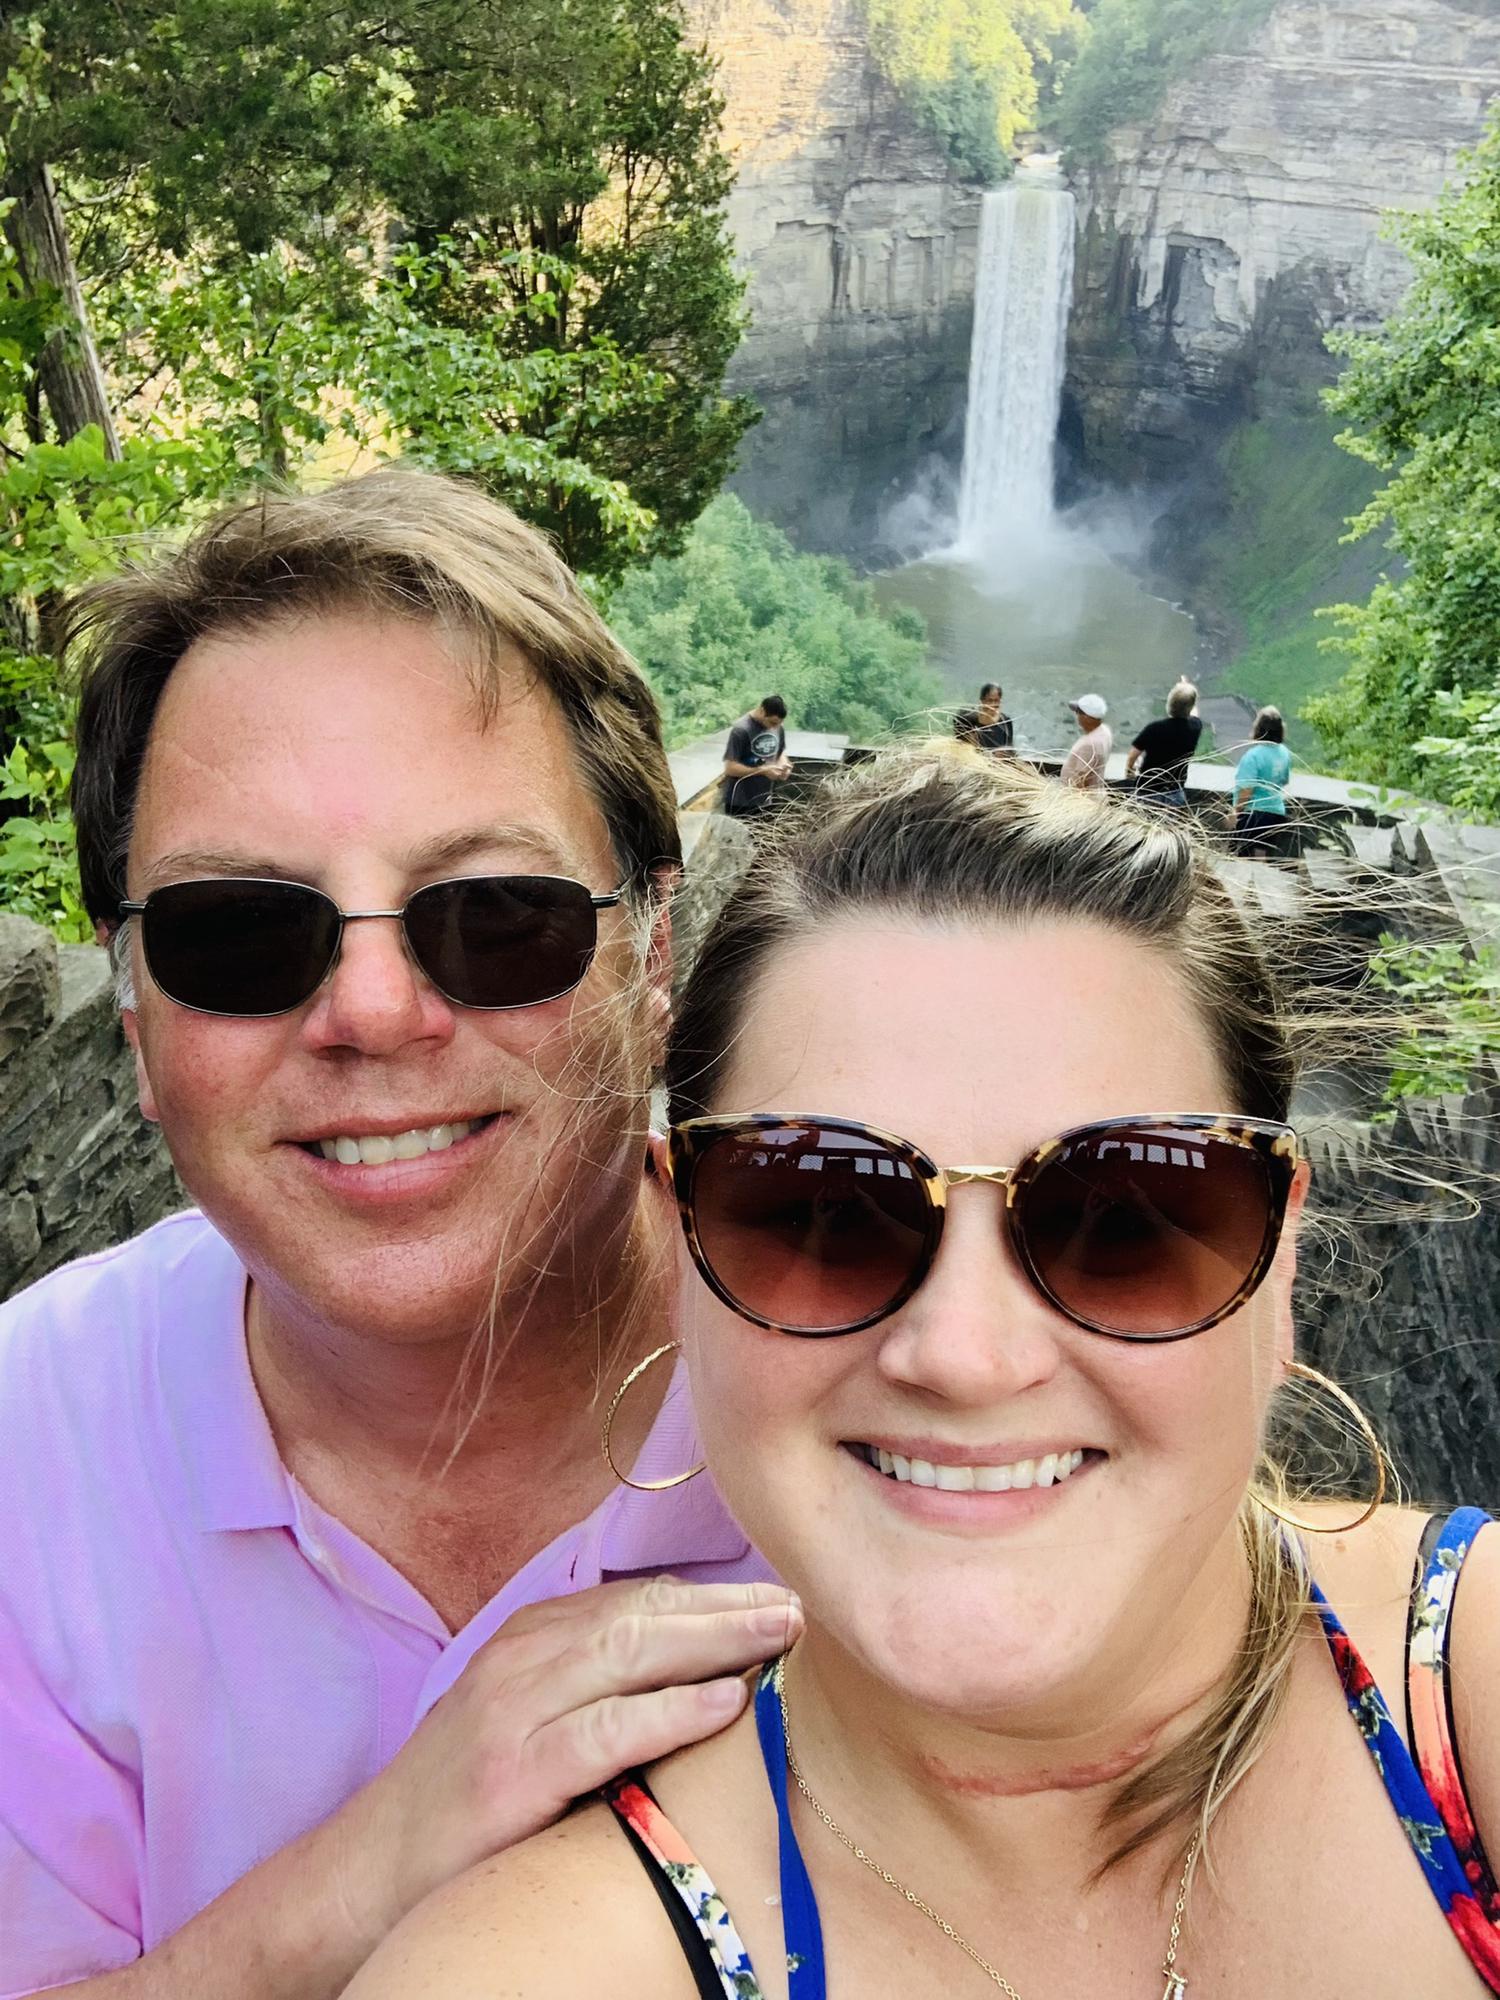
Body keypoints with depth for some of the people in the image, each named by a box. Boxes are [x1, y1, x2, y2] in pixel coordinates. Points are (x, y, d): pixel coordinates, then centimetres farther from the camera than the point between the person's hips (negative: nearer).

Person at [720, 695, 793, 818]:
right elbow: (730, 768, -21)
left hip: (764, 801, 6)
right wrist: (763, 771, -25)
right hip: (739, 803, -6)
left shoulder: (778, 729, 2)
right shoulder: (741, 730, -18)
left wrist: (783, 764, -6)